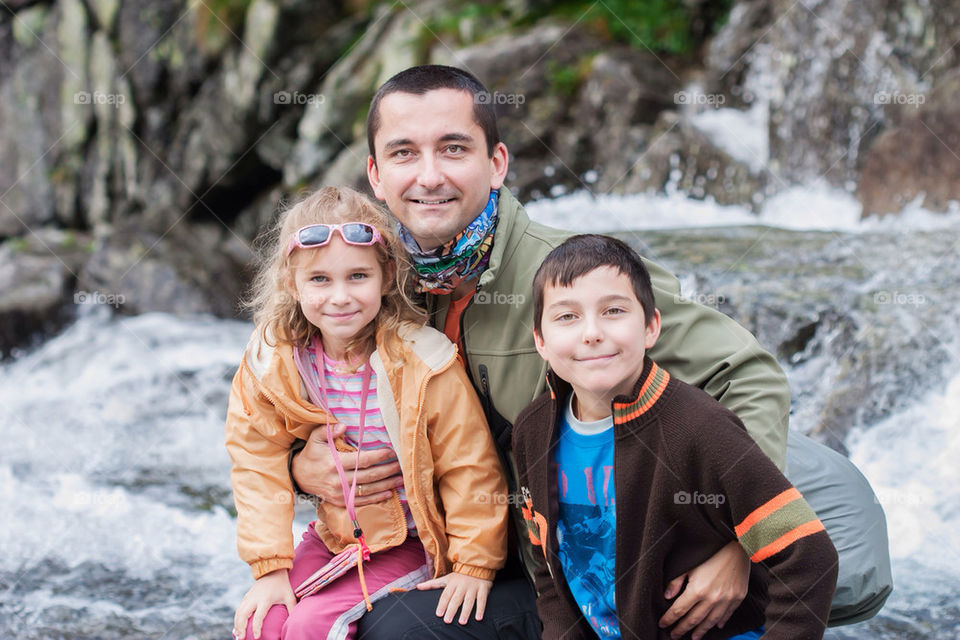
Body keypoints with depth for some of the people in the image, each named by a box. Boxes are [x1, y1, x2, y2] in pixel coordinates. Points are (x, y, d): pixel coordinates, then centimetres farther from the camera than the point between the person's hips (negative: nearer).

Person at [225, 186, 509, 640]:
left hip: (409, 545, -4)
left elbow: (468, 467, -14)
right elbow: (259, 465, -3)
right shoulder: (271, 364, -9)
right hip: (332, 538, 4)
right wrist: (271, 567, -8)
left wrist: (475, 563, -12)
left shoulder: (422, 363, -20)